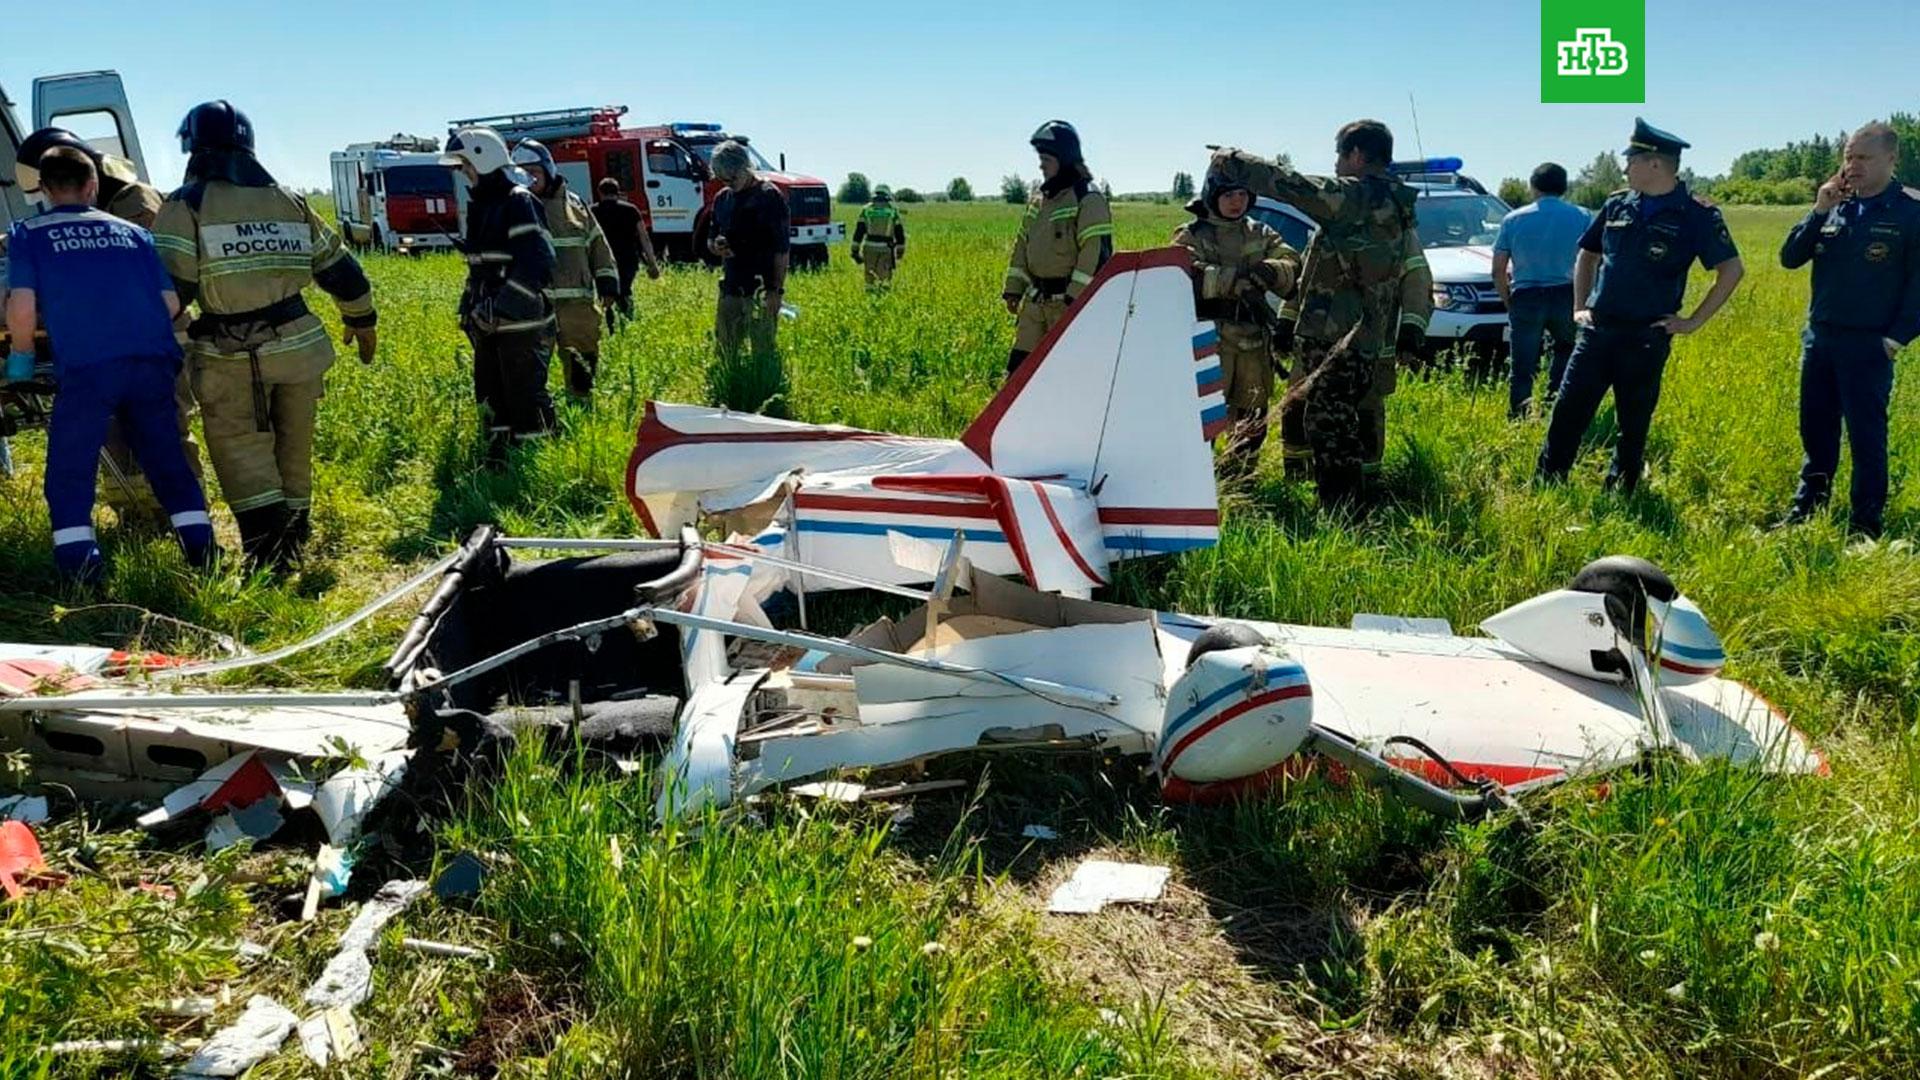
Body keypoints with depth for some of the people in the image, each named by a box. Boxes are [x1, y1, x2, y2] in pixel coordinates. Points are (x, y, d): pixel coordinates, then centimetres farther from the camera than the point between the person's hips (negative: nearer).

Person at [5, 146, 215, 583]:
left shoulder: (27, 234, 10)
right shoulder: (131, 231, 18)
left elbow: (22, 308, -1)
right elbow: (171, 303, 13)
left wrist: (21, 355, 17)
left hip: (86, 367, -3)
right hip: (153, 362, 3)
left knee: (68, 477, 6)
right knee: (169, 464, 16)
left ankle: (82, 582, -1)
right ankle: (205, 557, 16)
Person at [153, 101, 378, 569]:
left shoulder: (187, 206, -4)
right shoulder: (288, 201, 12)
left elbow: (167, 286, -10)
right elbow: (339, 268, 18)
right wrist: (361, 319, 31)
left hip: (232, 358, -5)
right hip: (298, 346, 5)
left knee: (243, 458, -1)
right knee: (293, 454, 14)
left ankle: (268, 557, -13)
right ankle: (293, 544, 23)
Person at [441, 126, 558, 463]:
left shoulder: (519, 203, -12)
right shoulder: (479, 205, 16)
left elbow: (537, 264, -22)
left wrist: (500, 306, -24)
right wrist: (469, 305, 17)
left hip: (522, 325, -9)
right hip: (489, 323, 9)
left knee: (527, 399, -4)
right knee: (490, 399, 13)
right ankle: (496, 459, 23)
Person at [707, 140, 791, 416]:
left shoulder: (769, 196, -6)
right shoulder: (723, 199, 14)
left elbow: (781, 248, -10)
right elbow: (710, 239, 24)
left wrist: (777, 290, -15)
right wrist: (715, 246, -1)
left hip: (761, 291, -7)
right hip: (730, 288, 7)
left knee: (763, 356, -4)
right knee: (724, 355, 10)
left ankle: (769, 406, 0)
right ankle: (724, 403, 19)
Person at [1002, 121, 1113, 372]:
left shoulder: (1088, 200, -11)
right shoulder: (1038, 199, 15)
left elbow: (1096, 251, -17)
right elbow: (1022, 245, 20)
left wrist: (1076, 296, -21)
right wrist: (1013, 290, 14)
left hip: (1069, 300, -8)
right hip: (1036, 300, 8)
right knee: (1020, 364, 6)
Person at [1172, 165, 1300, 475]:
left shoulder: (1261, 235, 14)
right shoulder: (1191, 235, 1)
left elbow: (1292, 264, 1)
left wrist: (1269, 272, -22)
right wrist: (1235, 279, -27)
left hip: (1253, 338, 5)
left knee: (1252, 415, 13)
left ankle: (1238, 478, 29)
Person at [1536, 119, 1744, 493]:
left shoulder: (1696, 216, -6)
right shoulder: (1617, 205, 8)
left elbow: (1732, 269, -6)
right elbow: (1587, 254, 21)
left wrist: (1694, 322, -8)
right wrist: (1579, 306, 12)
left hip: (1646, 338, -4)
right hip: (1596, 331, 4)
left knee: (1634, 427, 7)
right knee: (1567, 412, 0)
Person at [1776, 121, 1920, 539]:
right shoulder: (1834, 205, 7)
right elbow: (1790, 258, 2)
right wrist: (1819, 212, -9)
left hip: (1868, 344, -5)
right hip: (1818, 337, 5)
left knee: (1866, 434, 1)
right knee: (1816, 426, 14)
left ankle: (1866, 524, 10)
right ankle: (1809, 504, 27)